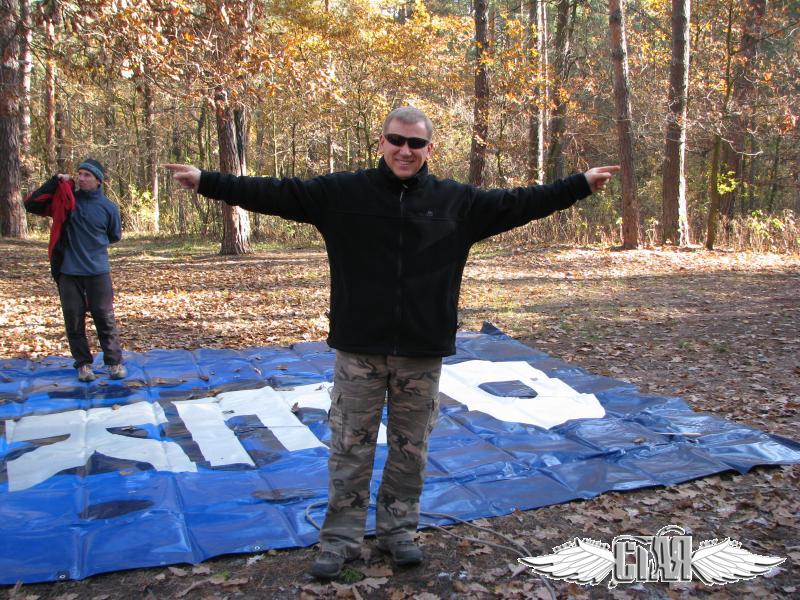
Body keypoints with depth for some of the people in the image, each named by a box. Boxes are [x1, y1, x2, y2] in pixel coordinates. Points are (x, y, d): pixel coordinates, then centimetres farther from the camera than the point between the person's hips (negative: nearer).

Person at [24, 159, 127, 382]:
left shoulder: (108, 208, 1)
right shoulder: (64, 199, 4)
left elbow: (114, 236, 15)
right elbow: (31, 205, -1)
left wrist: (94, 243, 4)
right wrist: (54, 182, -7)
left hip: (98, 272, -1)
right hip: (68, 272, 1)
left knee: (105, 318, 2)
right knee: (74, 320, 4)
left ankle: (114, 362, 12)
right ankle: (83, 364, 15)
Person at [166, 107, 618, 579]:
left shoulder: (458, 200, 2)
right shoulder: (342, 192, -2)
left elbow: (519, 203, 7)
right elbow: (275, 194, -4)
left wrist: (581, 185, 7)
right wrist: (205, 181, -9)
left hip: (422, 351, 1)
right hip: (359, 350, -1)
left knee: (411, 448, 14)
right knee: (350, 448, 9)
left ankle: (399, 530, 33)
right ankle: (341, 539, 24)